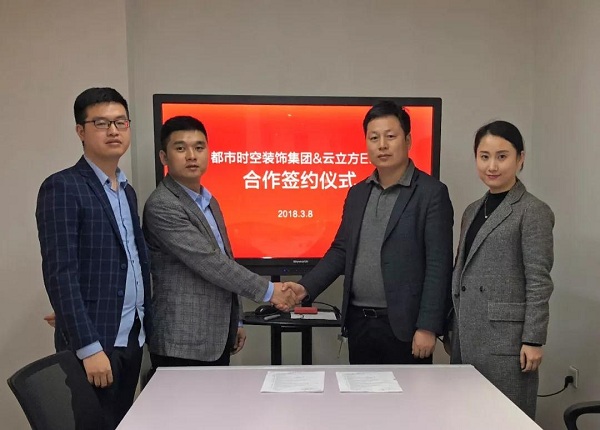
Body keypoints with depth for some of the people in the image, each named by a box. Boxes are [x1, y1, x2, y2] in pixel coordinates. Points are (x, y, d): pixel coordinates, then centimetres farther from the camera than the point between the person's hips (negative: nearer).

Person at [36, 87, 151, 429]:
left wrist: (142, 330, 8)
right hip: (95, 342, -7)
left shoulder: (128, 191, 13)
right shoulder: (63, 188, -10)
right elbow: (59, 273, -16)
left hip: (131, 338, 7)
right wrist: (89, 346, -20)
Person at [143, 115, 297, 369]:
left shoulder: (209, 202, 13)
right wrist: (268, 290, -15)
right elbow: (208, 262, -21)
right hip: (182, 343, -8)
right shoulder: (161, 206, -16)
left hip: (217, 338, 8)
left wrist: (235, 321, 18)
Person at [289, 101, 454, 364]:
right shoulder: (357, 193, 11)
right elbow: (341, 251, 12)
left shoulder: (431, 193, -7)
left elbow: (438, 265, -10)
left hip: (403, 326, -5)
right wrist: (305, 288, -2)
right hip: (358, 322, 5)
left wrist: (428, 327, -14)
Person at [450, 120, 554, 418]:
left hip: (505, 337, -7)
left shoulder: (533, 212, -7)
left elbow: (539, 281, -11)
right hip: (467, 335, 7)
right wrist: (454, 331, 16)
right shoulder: (473, 211, 13)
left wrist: (533, 340, -14)